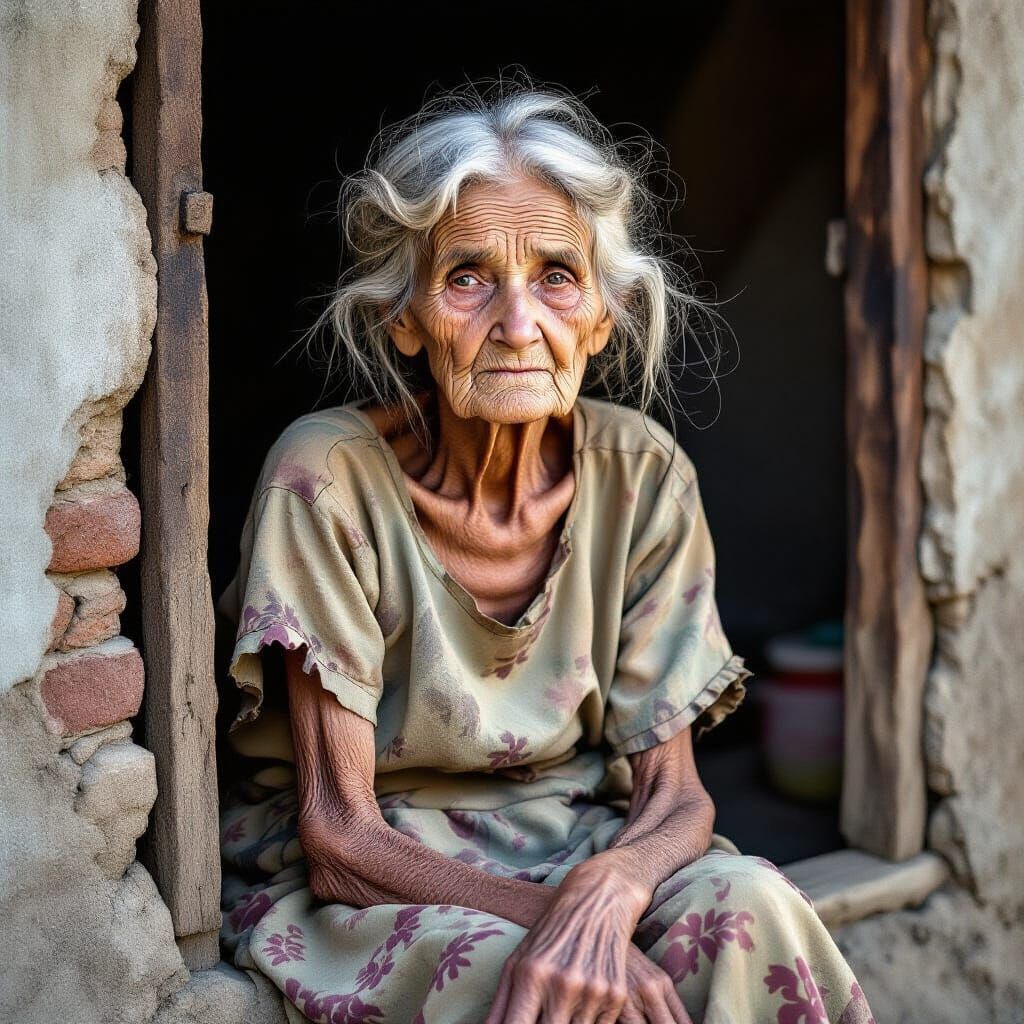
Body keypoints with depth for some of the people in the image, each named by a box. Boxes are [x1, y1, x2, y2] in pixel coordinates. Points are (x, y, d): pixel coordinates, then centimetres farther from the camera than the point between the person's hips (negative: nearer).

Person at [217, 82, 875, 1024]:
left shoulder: (639, 471, -9)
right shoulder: (329, 475, -19)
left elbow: (672, 792, -7)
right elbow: (340, 836, -16)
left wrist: (605, 893, -28)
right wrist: (550, 912, -28)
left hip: (568, 847, 4)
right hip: (360, 888, -3)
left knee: (745, 908, -24)